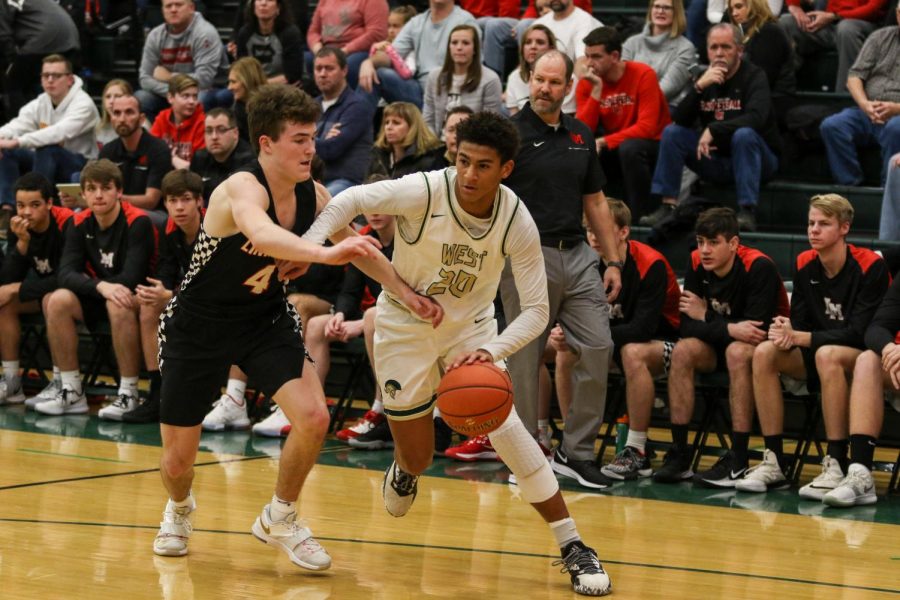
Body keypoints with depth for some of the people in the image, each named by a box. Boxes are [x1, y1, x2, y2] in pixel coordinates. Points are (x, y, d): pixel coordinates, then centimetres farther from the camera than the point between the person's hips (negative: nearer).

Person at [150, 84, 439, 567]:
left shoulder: (311, 195, -9)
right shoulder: (243, 188, -29)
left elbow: (352, 243, 10)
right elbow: (261, 234, -53)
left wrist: (404, 292, 4)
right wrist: (325, 253, -68)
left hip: (265, 319, 5)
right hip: (197, 326, -4)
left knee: (313, 418, -19)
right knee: (178, 460, 2)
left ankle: (279, 520, 7)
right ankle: (179, 509, 41)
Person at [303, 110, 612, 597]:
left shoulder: (516, 222, -23)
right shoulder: (426, 192, -28)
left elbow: (536, 310, -22)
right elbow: (351, 201, -24)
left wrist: (490, 351, -39)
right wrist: (307, 246, -42)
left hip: (470, 326, 0)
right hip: (405, 325, 0)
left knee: (504, 426, -20)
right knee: (418, 460, 7)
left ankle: (572, 546, -11)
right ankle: (403, 471, 49)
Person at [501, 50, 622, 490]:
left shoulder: (580, 136, 13)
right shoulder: (512, 133, -4)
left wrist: (613, 261, 15)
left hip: (577, 255, 5)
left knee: (598, 347, -2)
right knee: (525, 359, 0)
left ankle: (576, 452, 8)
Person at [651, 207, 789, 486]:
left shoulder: (759, 267, -24)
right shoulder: (697, 264, -8)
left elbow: (757, 329, -28)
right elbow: (687, 327, -11)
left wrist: (706, 317, -18)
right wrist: (730, 329, -28)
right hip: (719, 345, 5)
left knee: (737, 352, -36)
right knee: (683, 350, -22)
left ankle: (738, 461, -36)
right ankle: (679, 453, -20)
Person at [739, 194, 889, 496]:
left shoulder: (870, 266, -16)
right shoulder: (805, 265, 2)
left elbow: (860, 332, -21)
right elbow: (800, 322, 3)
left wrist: (799, 337, -26)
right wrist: (786, 332, -24)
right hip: (816, 357, 6)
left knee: (827, 354, -38)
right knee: (764, 352, -20)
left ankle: (836, 465, -37)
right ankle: (774, 462, -20)